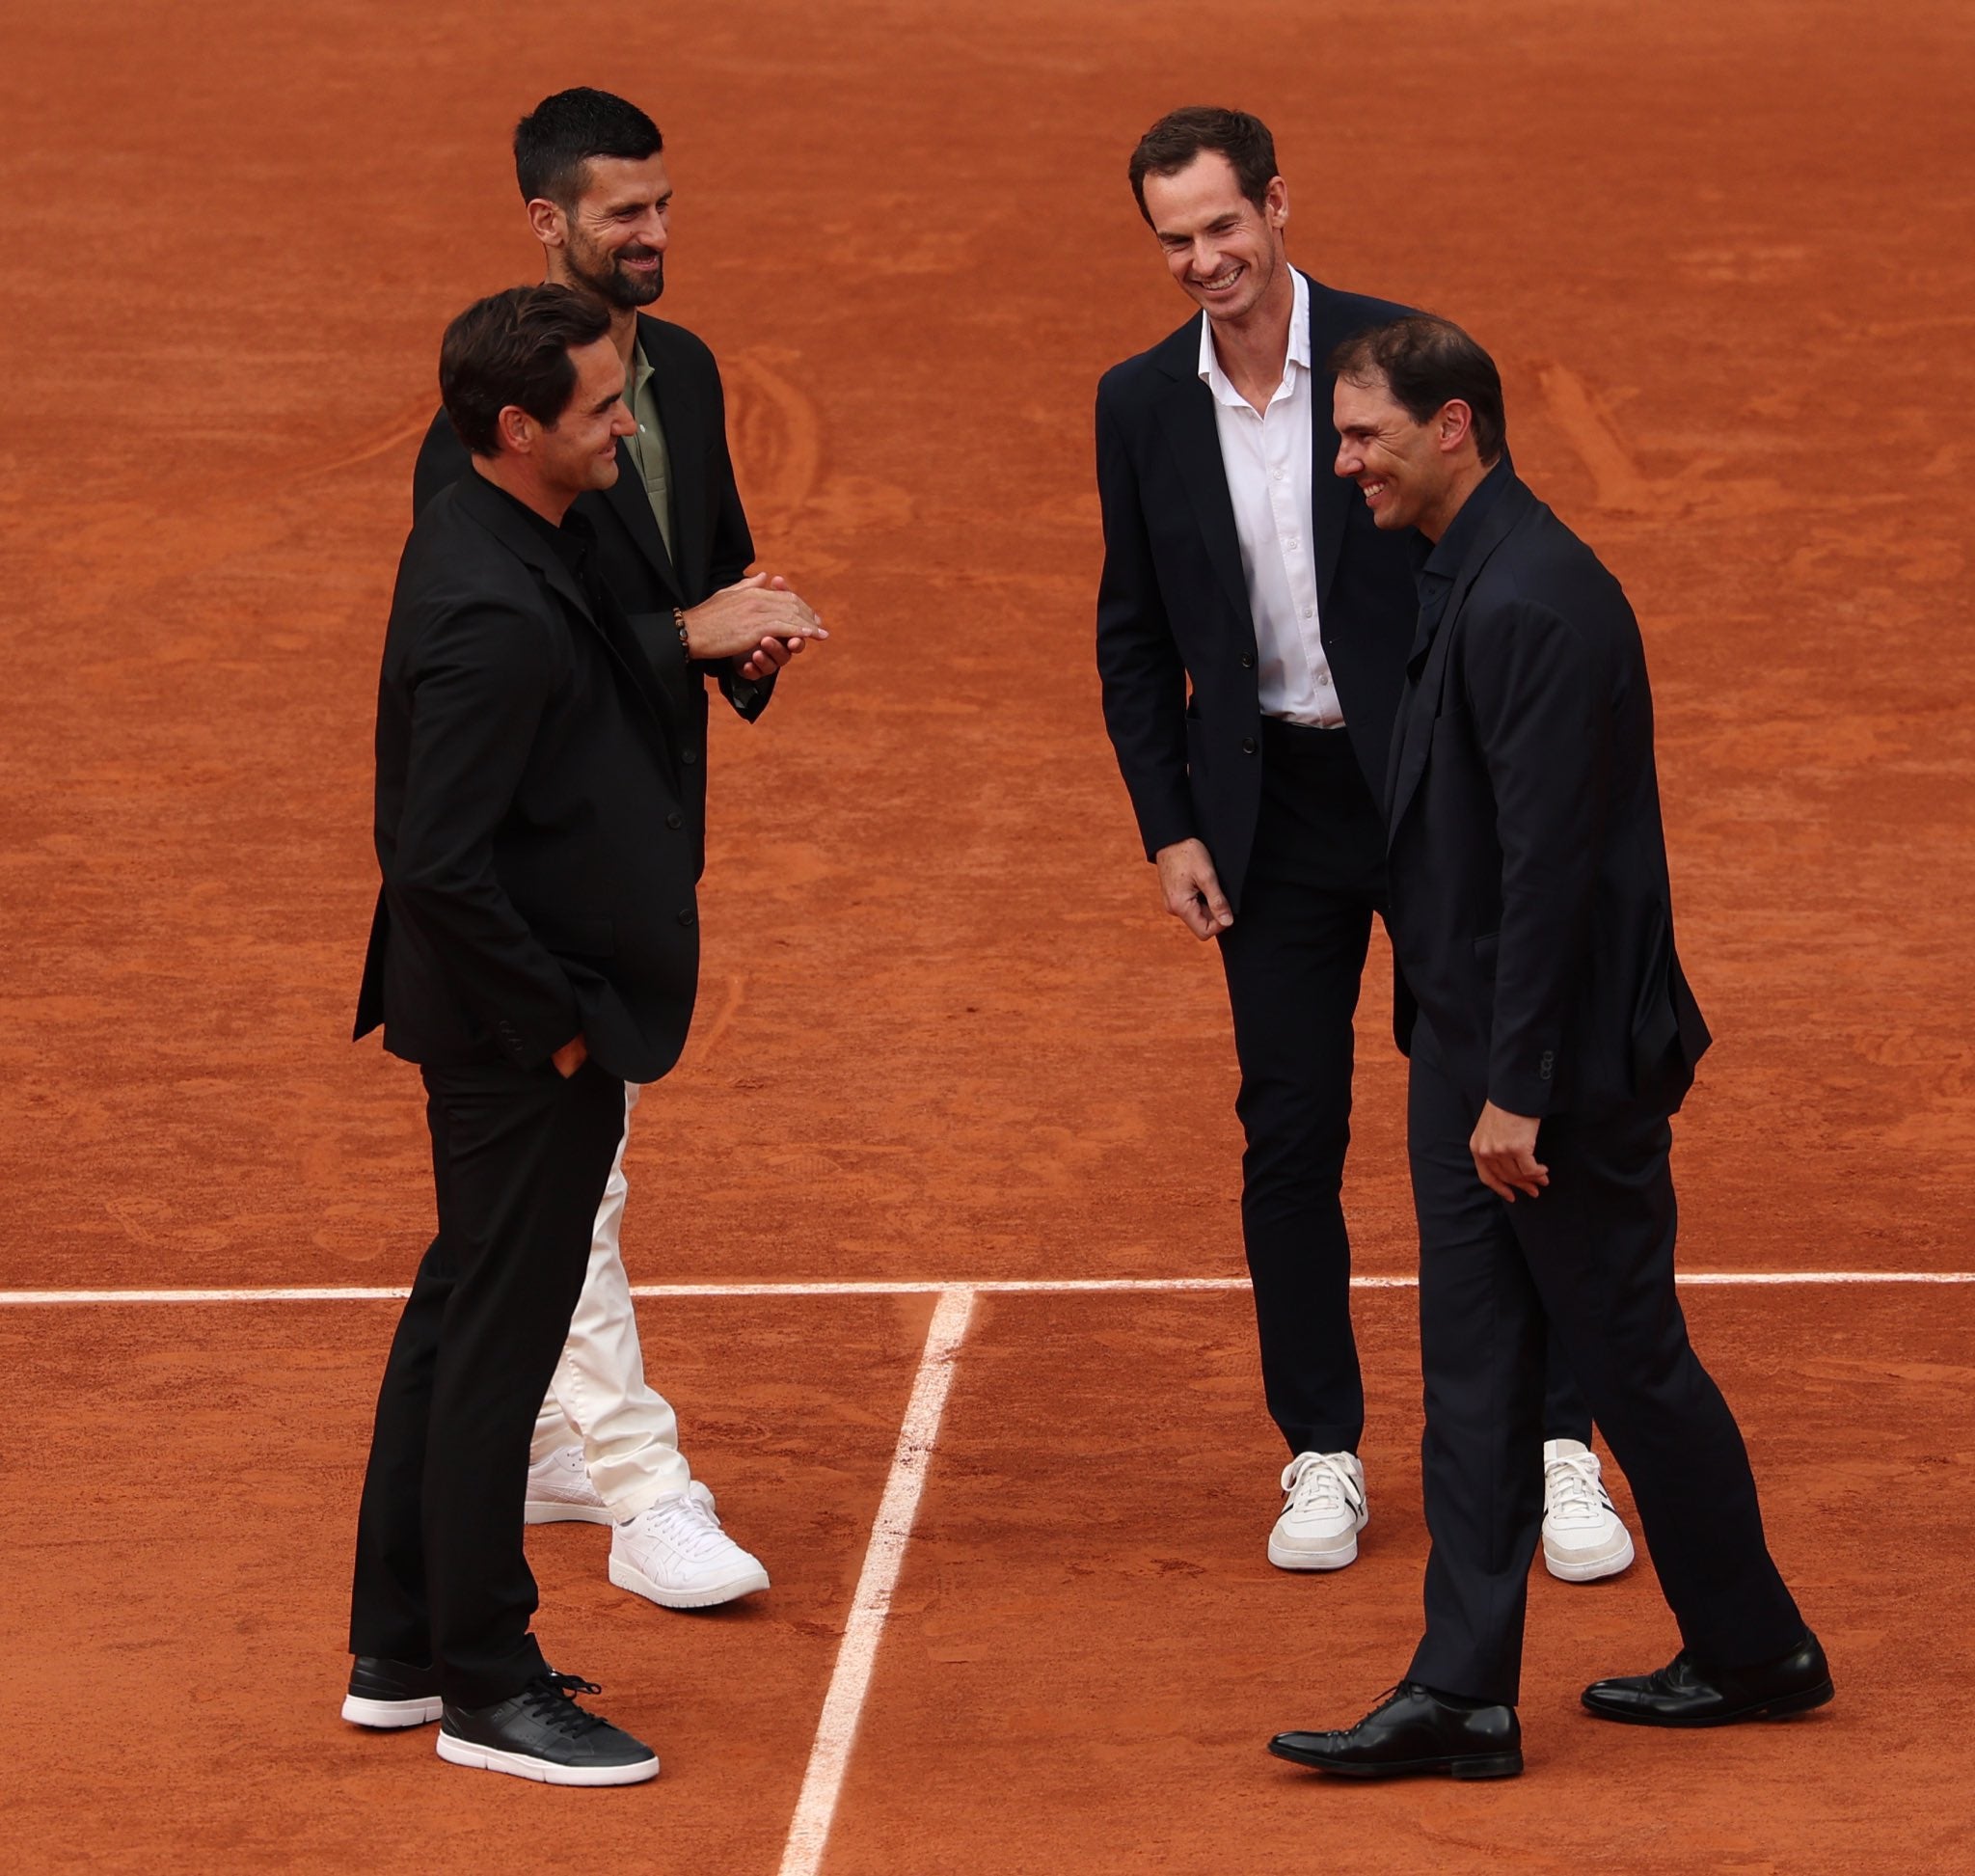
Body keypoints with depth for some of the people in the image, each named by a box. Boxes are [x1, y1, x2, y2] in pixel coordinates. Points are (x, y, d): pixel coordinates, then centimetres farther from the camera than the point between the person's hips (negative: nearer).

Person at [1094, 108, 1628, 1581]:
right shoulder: (1143, 404, 3)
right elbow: (1135, 635, 10)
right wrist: (1168, 827, 2)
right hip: (1273, 815, 3)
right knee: (1289, 1139, 5)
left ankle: (1560, 1452, 8)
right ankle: (1325, 1455, 16)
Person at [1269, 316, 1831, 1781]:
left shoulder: (1531, 602, -21)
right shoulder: (1468, 581, 11)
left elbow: (1552, 859, -23)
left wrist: (1520, 1088, -22)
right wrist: (1476, 1068, 19)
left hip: (1563, 1064, -10)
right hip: (1473, 1053, 10)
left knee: (1631, 1359, 3)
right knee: (1474, 1378, 8)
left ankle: (1757, 1650, 18)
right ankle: (1464, 1696, 10)